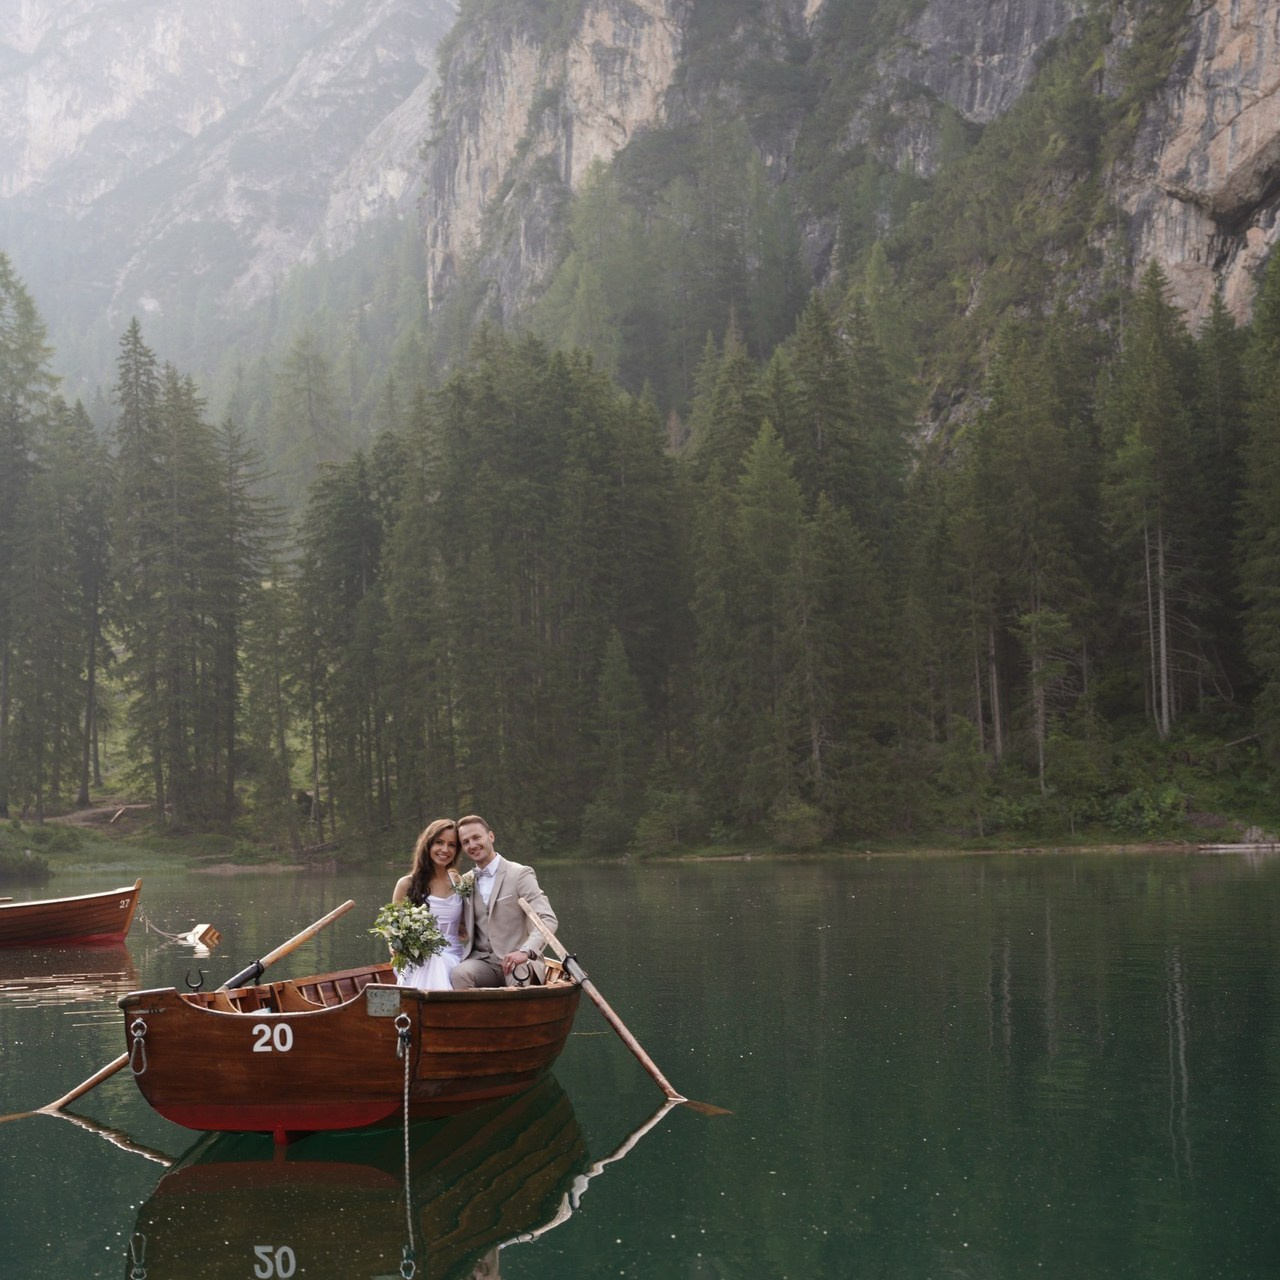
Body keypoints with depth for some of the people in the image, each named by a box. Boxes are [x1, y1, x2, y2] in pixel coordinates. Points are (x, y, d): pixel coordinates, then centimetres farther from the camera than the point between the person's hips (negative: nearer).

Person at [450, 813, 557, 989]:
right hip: (482, 961, 4)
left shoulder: (521, 874, -2)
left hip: (517, 962, -4)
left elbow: (547, 920, -15)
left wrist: (525, 951, -31)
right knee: (460, 973, -30)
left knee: (520, 979, -39)